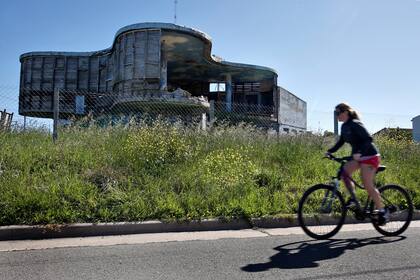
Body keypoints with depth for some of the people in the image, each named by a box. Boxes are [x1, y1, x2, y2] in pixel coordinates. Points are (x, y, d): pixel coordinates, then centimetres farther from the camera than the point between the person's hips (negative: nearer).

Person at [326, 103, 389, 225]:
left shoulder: (355, 124, -19)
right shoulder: (344, 126, 8)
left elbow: (368, 139, -25)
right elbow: (341, 142, 15)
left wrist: (359, 153, -38)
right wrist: (330, 151, 1)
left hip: (369, 156, -9)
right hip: (358, 156, 9)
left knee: (368, 186, -9)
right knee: (344, 172, -9)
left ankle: (382, 211, 7)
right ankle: (353, 198, 2)